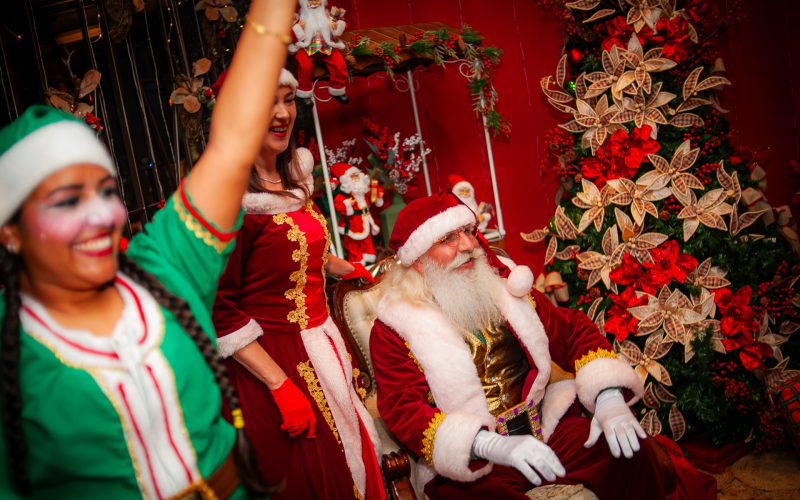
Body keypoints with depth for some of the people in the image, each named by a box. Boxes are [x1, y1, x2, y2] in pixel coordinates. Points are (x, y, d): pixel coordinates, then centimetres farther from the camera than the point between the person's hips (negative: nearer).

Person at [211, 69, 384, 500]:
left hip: (323, 343, 8)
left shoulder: (295, 178, 7)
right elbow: (219, 311, -19)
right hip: (271, 360, -7)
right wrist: (281, 384, -20)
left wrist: (352, 270, 36)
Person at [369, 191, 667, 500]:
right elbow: (403, 410, -14)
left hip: (544, 426, 5)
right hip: (468, 463, -5)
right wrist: (489, 445, -31)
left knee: (631, 451, -17)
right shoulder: (394, 329, -4)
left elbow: (573, 329, 11)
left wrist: (608, 396, -9)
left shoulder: (502, 286, 10)